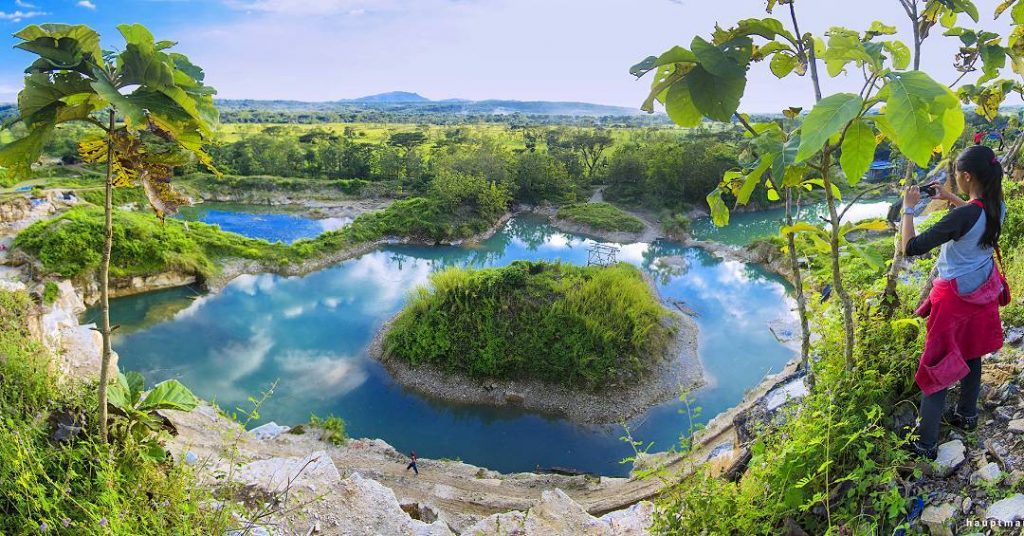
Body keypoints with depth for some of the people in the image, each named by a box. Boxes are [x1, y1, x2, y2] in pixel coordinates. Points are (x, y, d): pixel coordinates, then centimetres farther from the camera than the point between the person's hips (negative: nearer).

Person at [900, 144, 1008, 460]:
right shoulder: (997, 207, -5)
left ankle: (925, 444, 9)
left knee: (938, 365, 0)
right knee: (971, 356, 24)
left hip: (955, 297, -8)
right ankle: (967, 415, 44)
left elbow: (910, 248, -28)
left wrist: (908, 209, -18)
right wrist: (950, 198, 16)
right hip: (982, 291, 8)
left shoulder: (960, 217, -30)